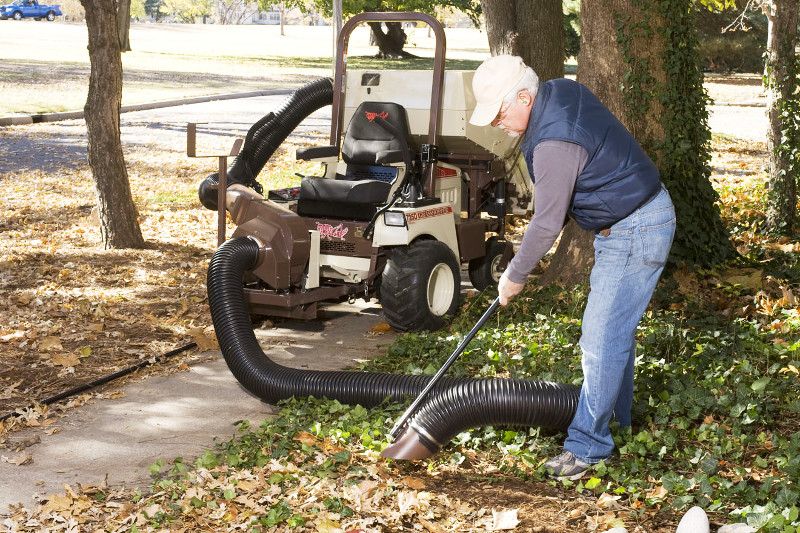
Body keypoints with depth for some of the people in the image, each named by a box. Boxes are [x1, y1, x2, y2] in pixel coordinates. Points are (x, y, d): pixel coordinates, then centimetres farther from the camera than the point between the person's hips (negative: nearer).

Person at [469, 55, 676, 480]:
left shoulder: (554, 142, -29)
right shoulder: (561, 92, 2)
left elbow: (546, 224, -22)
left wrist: (514, 277, -8)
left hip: (635, 234, -11)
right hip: (625, 224, 11)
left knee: (603, 337, -10)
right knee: (613, 327, 19)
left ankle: (588, 444, -4)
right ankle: (615, 420, 32)